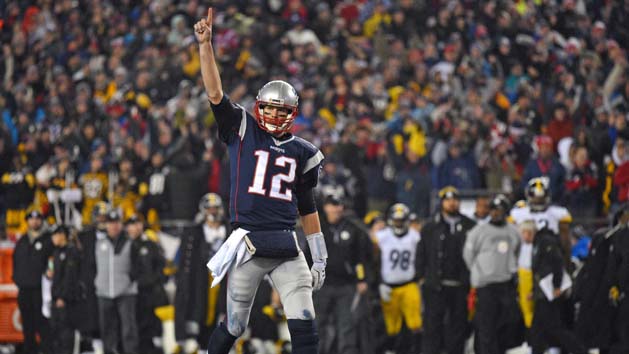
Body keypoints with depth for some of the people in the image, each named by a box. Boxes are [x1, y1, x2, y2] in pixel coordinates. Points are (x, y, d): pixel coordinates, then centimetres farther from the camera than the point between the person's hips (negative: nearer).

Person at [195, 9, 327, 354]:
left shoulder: (301, 153, 12)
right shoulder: (242, 132, 4)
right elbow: (214, 92, -6)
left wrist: (319, 257, 17)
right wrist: (205, 44, -16)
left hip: (287, 248, 2)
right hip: (248, 245, -2)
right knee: (234, 326, 4)